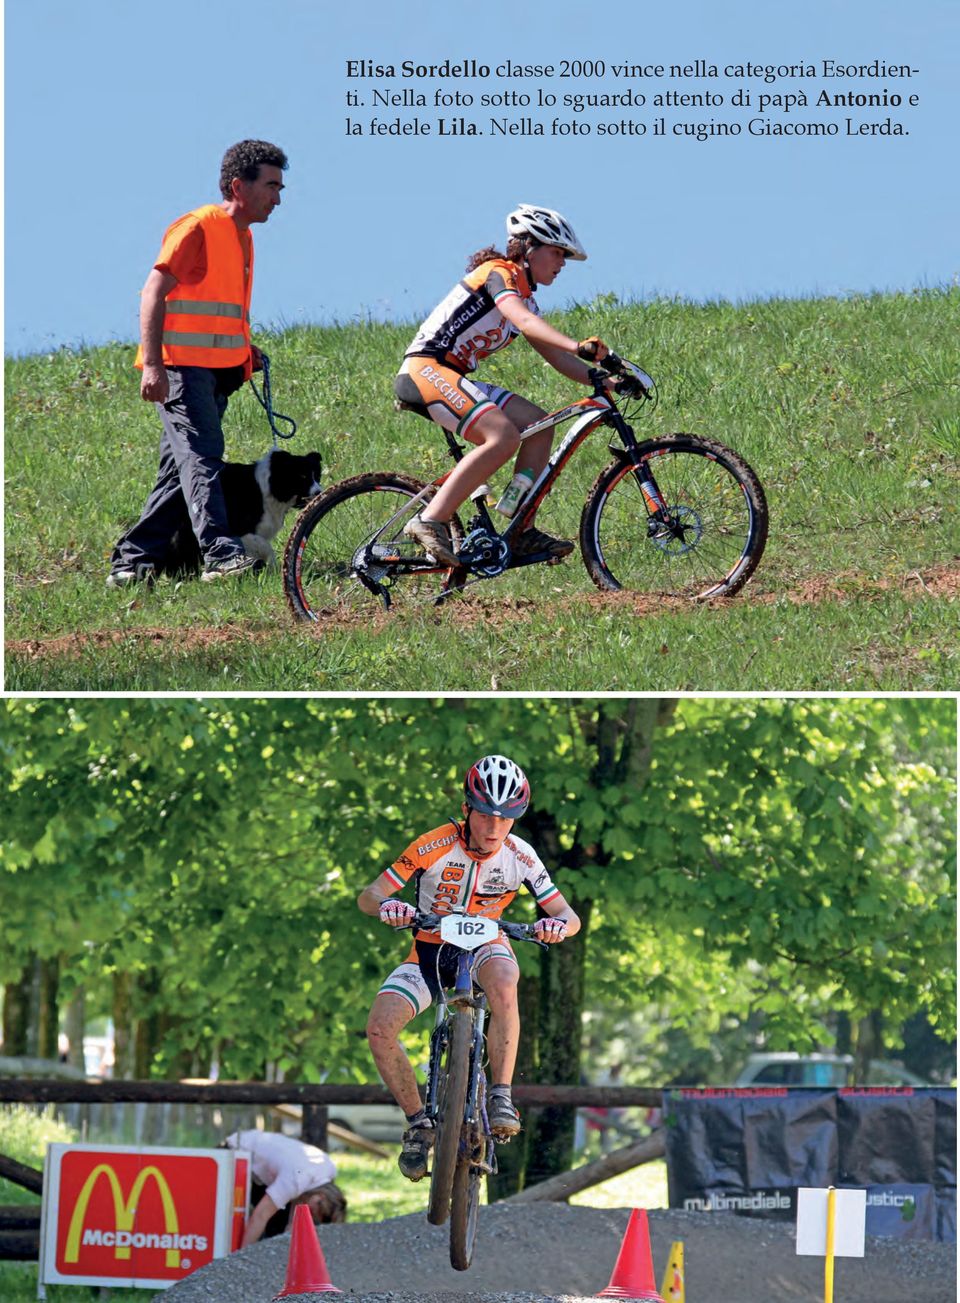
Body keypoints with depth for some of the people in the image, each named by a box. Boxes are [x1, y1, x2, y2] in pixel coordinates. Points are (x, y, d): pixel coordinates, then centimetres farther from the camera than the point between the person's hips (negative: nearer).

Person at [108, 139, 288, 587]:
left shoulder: (242, 235, 19)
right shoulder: (199, 228, -10)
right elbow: (153, 293, -16)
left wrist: (244, 350, 14)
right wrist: (152, 364, -25)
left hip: (217, 371, 9)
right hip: (181, 366, -9)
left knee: (181, 468, 8)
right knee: (201, 456, -20)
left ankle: (131, 562, 12)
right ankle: (220, 554, -32)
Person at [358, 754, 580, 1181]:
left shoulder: (520, 857, -15)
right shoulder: (435, 847, -20)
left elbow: (569, 917, -11)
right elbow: (367, 897, -17)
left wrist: (558, 924, -36)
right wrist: (385, 905, -42)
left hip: (484, 945, 0)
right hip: (430, 950, 0)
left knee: (502, 982, -38)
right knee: (380, 1028, -23)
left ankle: (501, 1096, -31)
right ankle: (418, 1123, -4)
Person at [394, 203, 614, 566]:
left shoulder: (524, 297, 21)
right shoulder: (499, 274, -9)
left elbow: (553, 354, 18)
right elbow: (525, 322, -28)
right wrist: (579, 347, -41)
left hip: (452, 377, 10)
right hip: (426, 368, -10)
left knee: (538, 425, 3)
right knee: (503, 436, -27)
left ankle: (522, 532, 1)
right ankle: (430, 521, -28)